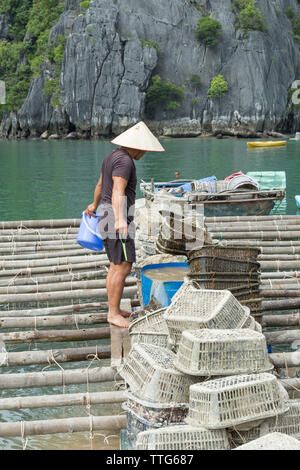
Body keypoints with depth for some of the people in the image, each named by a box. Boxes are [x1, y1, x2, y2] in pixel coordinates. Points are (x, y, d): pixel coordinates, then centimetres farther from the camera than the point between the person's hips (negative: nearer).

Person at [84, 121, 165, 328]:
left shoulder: (113, 156, 15)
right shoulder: (125, 161, -18)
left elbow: (100, 184, 31)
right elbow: (118, 193, -31)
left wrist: (95, 205, 48)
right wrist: (120, 220, -44)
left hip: (108, 215, 11)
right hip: (116, 217, -11)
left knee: (117, 266, 16)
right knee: (123, 267, -8)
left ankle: (114, 309, 23)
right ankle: (114, 314, -4)